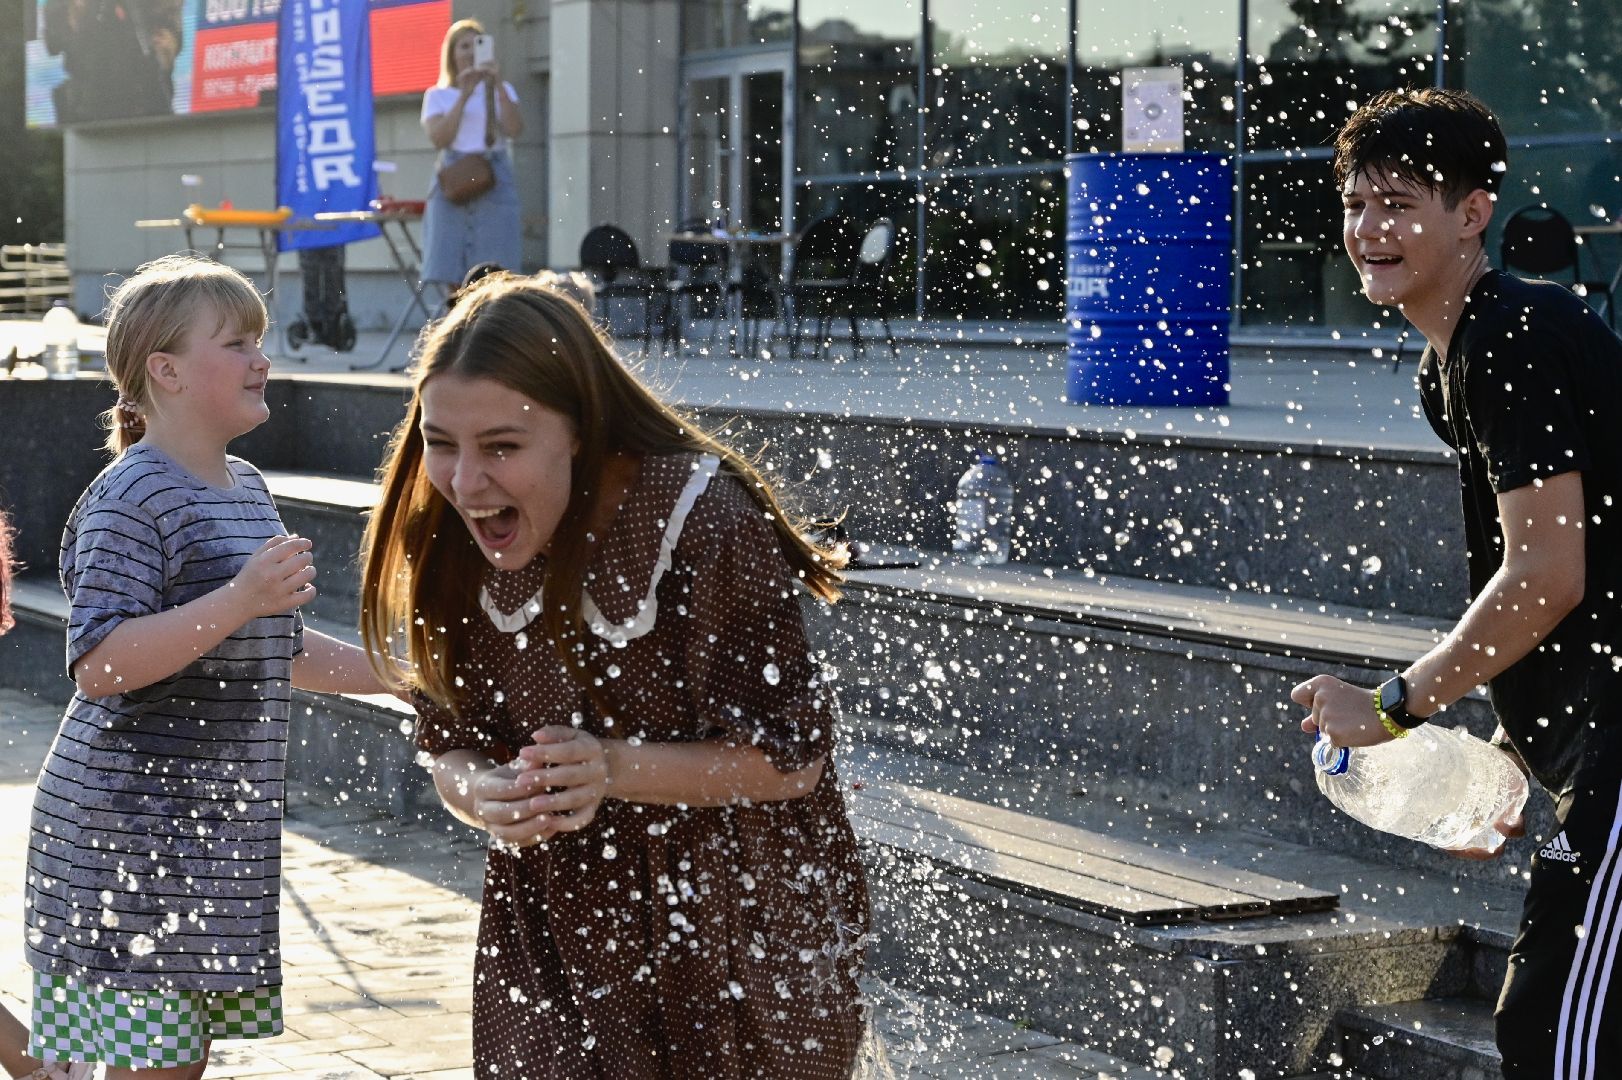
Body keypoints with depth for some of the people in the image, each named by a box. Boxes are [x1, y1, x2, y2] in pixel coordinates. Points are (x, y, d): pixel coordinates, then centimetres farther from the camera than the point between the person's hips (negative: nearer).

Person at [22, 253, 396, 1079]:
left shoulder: (245, 488, 13)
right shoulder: (132, 500, -15)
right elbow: (99, 665, -24)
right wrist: (240, 599, -30)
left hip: (222, 826, 9)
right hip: (131, 832, -9)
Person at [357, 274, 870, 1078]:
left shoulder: (704, 524, -23)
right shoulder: (453, 545, -7)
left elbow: (790, 760, -18)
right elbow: (451, 746, 0)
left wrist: (617, 769, -32)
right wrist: (484, 797, -23)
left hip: (750, 925, -3)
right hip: (558, 928, 4)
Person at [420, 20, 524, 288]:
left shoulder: (502, 91, 14)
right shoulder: (438, 95, 12)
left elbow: (515, 130, -5)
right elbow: (439, 139, -5)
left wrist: (497, 85, -13)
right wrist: (464, 95, -11)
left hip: (494, 185, 0)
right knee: (453, 276, -4)